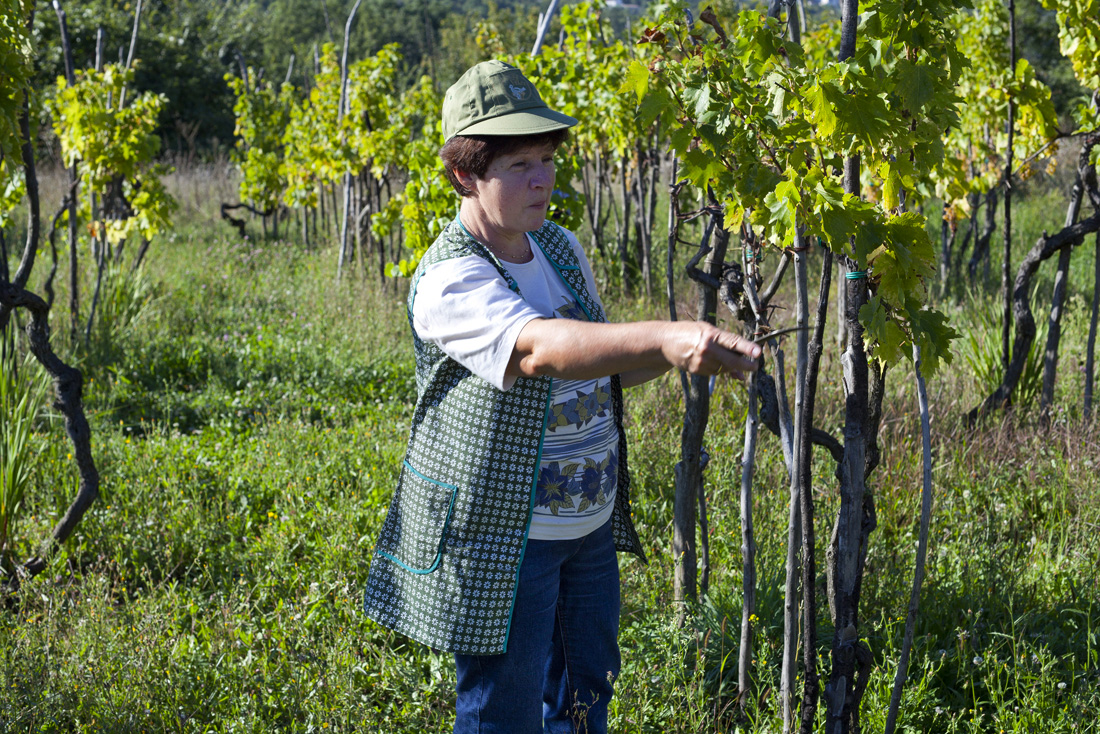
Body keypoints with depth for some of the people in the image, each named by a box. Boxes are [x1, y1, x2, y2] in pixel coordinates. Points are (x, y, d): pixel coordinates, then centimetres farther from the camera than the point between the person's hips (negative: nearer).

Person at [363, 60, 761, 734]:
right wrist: (664, 336, -53)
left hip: (589, 525, 8)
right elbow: (543, 348, -40)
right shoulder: (449, 281, -21)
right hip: (502, 539, -8)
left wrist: (685, 353, -3)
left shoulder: (561, 248, 5)